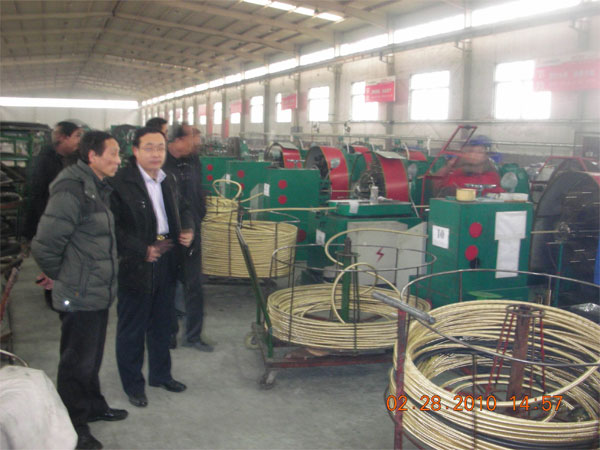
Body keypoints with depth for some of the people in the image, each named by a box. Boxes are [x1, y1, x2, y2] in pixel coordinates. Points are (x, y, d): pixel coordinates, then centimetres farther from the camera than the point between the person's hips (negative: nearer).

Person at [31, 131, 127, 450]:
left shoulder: (97, 188, 9)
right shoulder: (72, 190, -21)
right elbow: (44, 245, -23)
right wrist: (62, 277, -7)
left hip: (99, 292, 9)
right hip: (80, 297, -9)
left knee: (92, 358, 23)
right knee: (77, 363, 7)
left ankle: (92, 407, 40)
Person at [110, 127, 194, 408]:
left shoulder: (168, 181, 9)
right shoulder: (120, 183, -15)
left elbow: (181, 211, 22)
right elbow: (114, 227, -18)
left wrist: (188, 230, 2)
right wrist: (142, 251, -22)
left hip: (166, 262, 7)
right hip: (135, 266, -7)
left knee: (161, 324, 20)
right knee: (132, 329, 7)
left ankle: (160, 374, 37)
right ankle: (133, 385, 24)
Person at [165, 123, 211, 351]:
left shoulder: (193, 162, 5)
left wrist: (198, 218, 9)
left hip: (191, 236, 5)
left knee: (194, 286, 9)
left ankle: (193, 335, 22)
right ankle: (169, 334, 24)